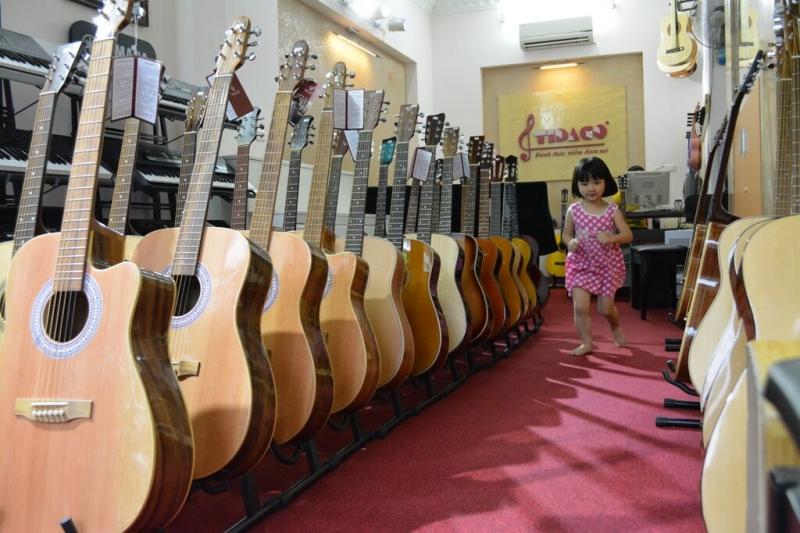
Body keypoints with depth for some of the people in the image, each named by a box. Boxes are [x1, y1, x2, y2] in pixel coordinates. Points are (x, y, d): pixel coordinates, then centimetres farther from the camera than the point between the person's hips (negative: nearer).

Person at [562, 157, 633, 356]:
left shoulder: (612, 210, -7)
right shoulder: (574, 210, -5)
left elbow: (628, 235, -7)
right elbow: (566, 234, 8)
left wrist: (611, 238, -26)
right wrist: (570, 243, -15)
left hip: (608, 265, 0)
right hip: (581, 264, 1)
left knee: (605, 308, 7)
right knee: (581, 306, -10)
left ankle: (616, 327, 41)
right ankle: (586, 343, 7)